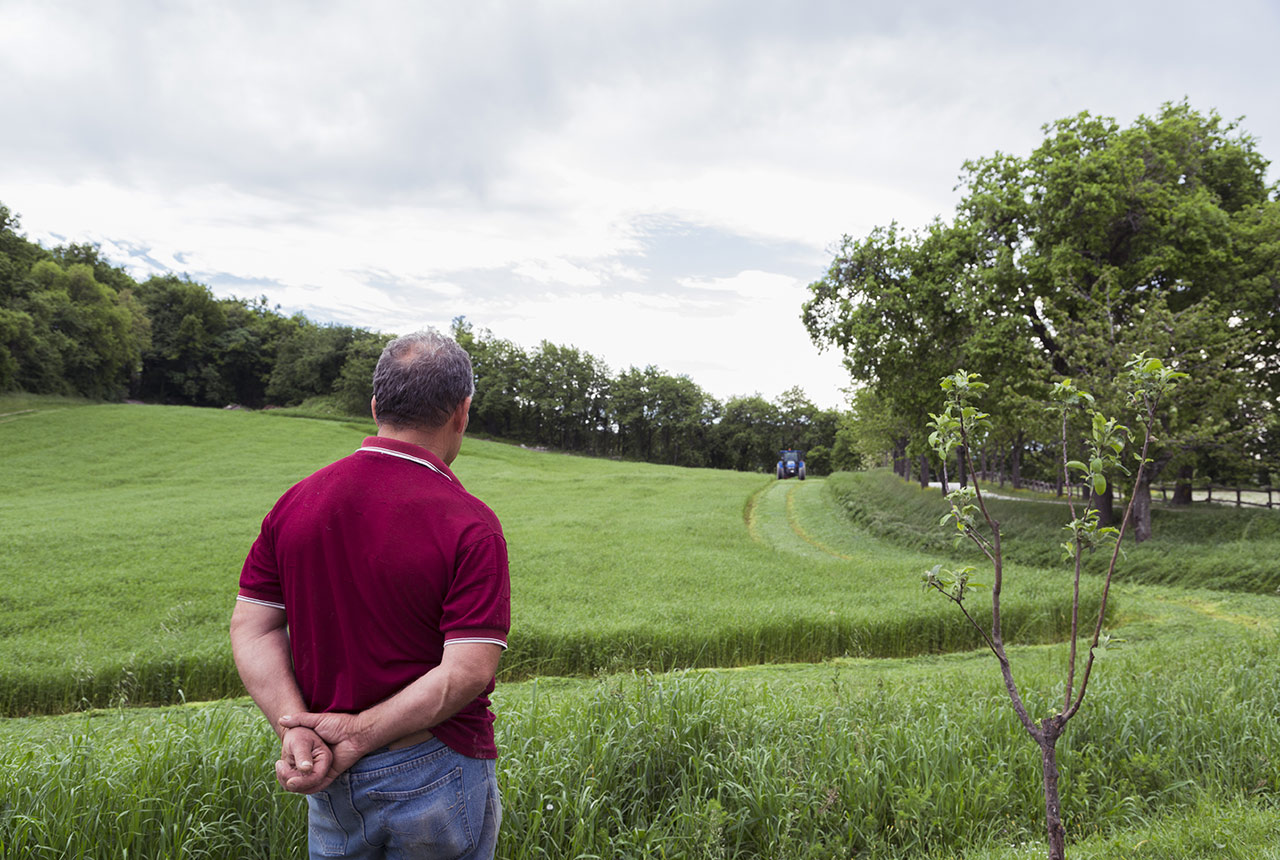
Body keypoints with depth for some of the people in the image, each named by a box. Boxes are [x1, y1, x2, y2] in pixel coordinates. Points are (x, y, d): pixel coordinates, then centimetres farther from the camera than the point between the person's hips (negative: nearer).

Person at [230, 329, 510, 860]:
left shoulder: (297, 502, -3)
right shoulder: (470, 524, -18)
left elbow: (252, 627, -3)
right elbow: (468, 670, -23)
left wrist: (294, 727, -10)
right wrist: (359, 733, -17)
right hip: (435, 771, -4)